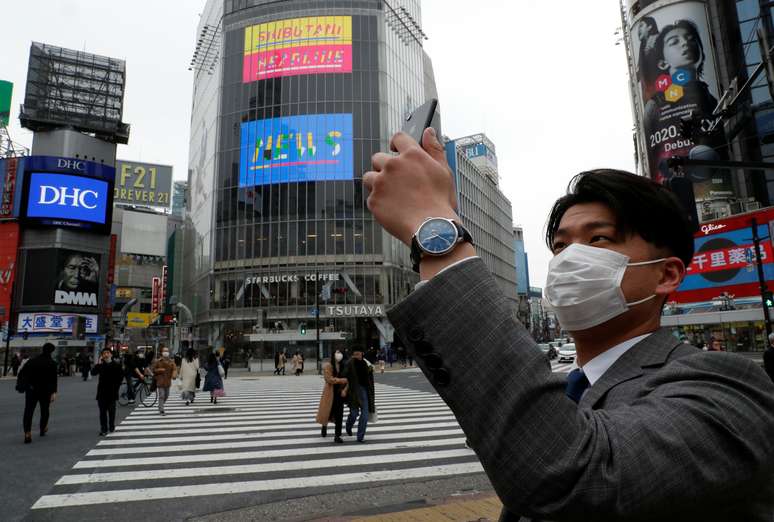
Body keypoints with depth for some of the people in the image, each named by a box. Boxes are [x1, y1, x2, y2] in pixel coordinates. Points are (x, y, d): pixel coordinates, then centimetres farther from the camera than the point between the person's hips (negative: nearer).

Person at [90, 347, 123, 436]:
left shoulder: (116, 364, -1)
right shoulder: (100, 365, 4)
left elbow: (121, 376, 4)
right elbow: (93, 372, -10)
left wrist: (117, 385, -1)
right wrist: (98, 364, -17)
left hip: (112, 392, -1)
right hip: (102, 392, 1)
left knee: (111, 410, 5)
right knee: (102, 411, 2)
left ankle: (111, 427, 19)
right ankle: (103, 429, 7)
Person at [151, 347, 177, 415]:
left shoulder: (171, 362, 5)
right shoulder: (158, 361, -3)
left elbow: (174, 369, -2)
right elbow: (153, 369, -1)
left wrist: (174, 375, -21)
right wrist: (160, 370, -16)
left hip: (168, 382, 4)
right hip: (160, 382, -4)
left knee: (166, 396, 13)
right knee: (161, 396, -9)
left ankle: (160, 406, 36)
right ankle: (161, 410, -4)